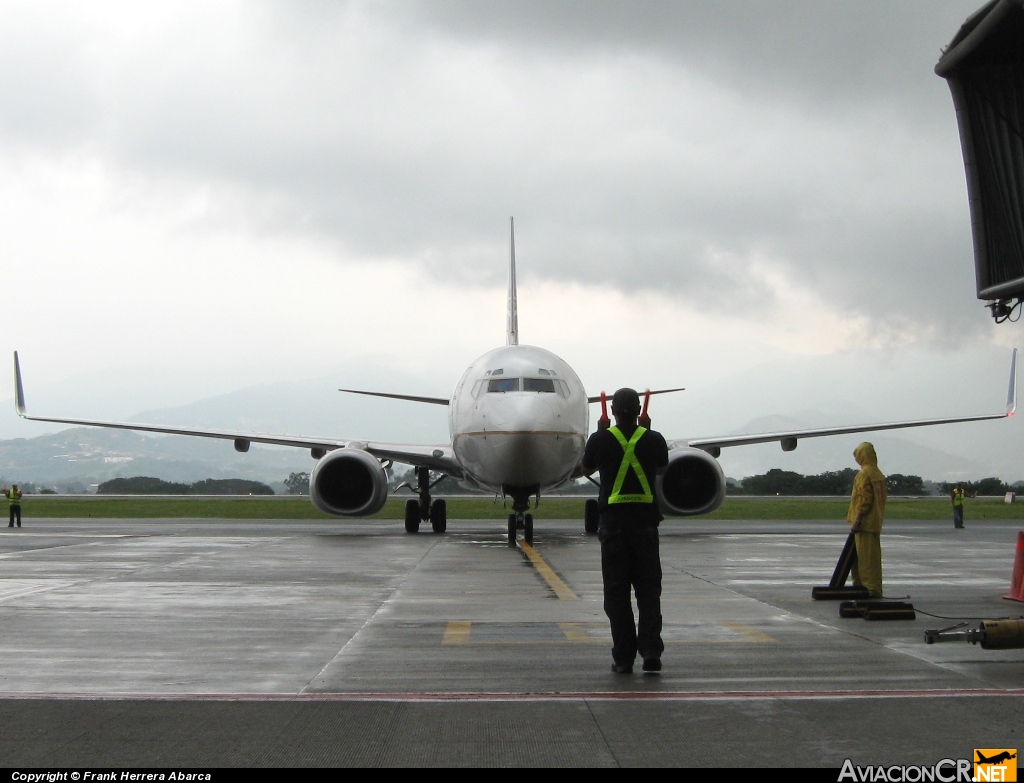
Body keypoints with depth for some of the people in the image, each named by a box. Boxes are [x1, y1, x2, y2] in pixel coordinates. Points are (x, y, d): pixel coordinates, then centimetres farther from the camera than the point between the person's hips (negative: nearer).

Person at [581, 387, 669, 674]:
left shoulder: (600, 439, -4)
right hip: (645, 521, 1)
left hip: (614, 520, -1)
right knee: (648, 589, 7)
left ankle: (623, 658, 4)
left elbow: (586, 469, 16)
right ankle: (651, 650, -6)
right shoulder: (653, 439, 0)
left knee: (617, 591, 4)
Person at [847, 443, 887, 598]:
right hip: (875, 521, 10)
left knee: (867, 556, -8)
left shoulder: (865, 474, -14)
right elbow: (883, 496, 19)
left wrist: (857, 521, -20)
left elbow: (864, 499, -20)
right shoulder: (878, 474, 15)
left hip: (865, 521, -10)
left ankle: (872, 588, -8)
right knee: (870, 555, 14)